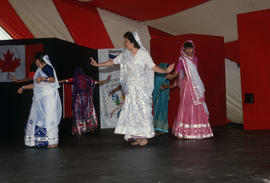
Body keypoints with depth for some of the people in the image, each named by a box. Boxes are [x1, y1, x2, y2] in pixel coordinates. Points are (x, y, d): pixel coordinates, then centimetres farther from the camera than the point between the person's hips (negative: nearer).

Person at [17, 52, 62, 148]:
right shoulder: (39, 70, 22)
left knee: (49, 118, -10)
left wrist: (43, 78, -35)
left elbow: (53, 79, -19)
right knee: (38, 118, 3)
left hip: (49, 97, -9)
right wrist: (23, 87, 33)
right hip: (40, 98, 9)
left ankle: (53, 141, -7)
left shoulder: (48, 67, -5)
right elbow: (36, 84, 30)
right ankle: (39, 140, 6)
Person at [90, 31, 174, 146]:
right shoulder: (125, 55, 9)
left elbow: (153, 67, -1)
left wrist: (165, 71, -14)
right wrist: (98, 64, 19)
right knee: (131, 111, 1)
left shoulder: (144, 54, -2)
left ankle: (144, 137, 2)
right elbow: (112, 62, 17)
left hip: (141, 87, -4)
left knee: (143, 110, -5)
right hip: (130, 88, 4)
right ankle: (137, 137, 8)